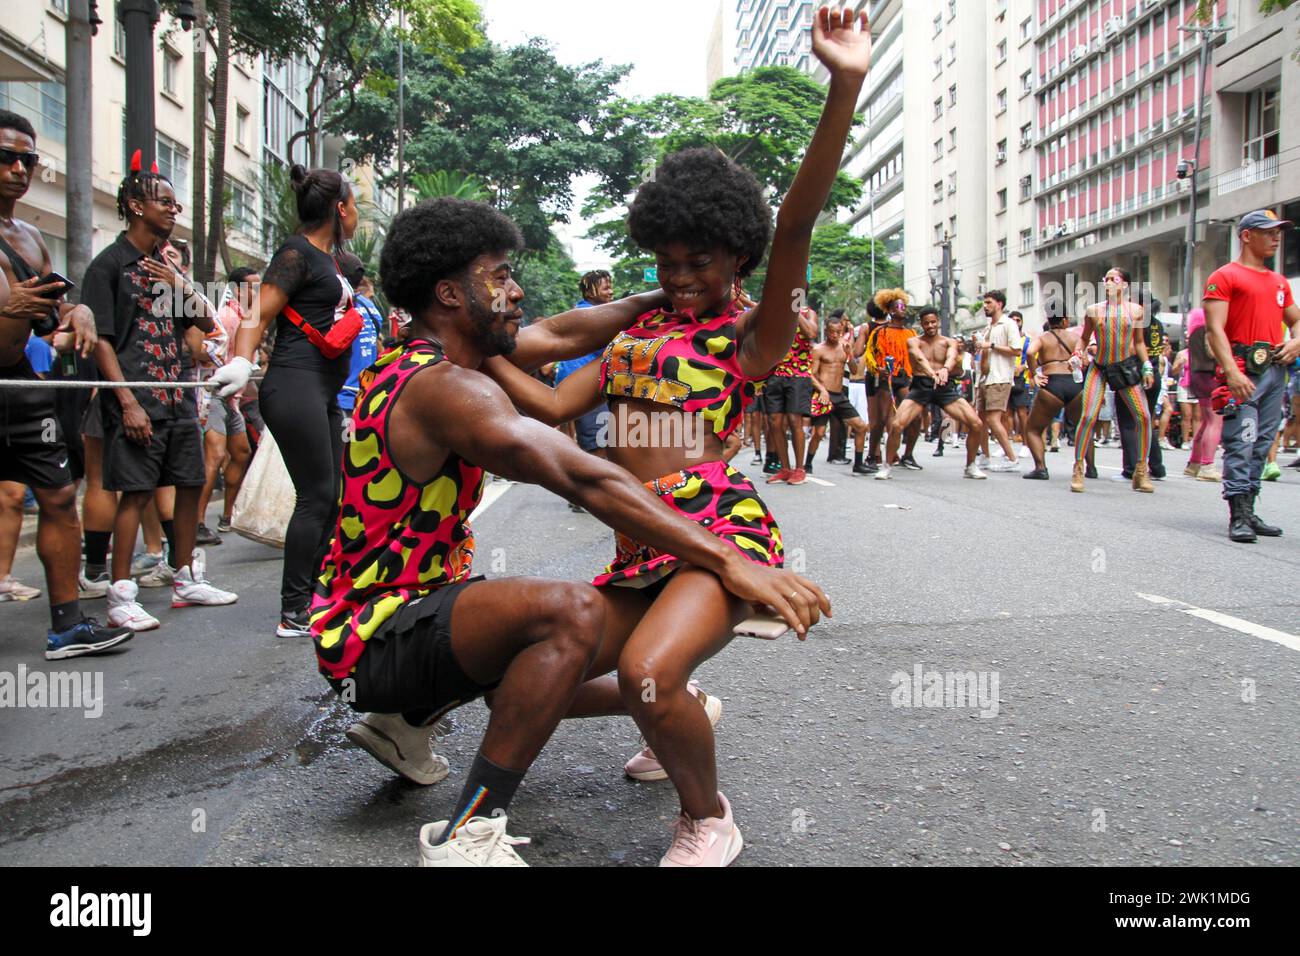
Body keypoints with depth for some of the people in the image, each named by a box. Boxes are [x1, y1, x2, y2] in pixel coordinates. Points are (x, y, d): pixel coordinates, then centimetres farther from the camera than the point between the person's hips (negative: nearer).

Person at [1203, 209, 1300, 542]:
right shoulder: (1224, 277, -1)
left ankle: (1249, 512, 12)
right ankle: (1239, 517, -13)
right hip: (1244, 367, -7)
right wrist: (1232, 372, -22)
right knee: (1240, 443, -12)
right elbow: (1214, 329, -11)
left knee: (1262, 444, 7)